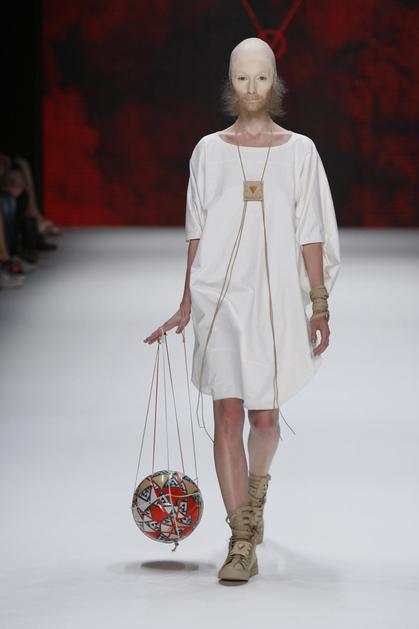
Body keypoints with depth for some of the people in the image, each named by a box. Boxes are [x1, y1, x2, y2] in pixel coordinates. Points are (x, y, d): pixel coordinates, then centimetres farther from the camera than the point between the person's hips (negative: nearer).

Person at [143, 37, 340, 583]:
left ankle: (255, 492, 39)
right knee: (228, 415, -6)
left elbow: (310, 234, 4)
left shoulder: (299, 150, 6)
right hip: (220, 293, 0)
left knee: (265, 416, 5)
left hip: (276, 296, 0)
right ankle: (243, 541, -3)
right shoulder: (210, 150, 7)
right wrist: (186, 305, 5)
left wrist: (320, 305, 0)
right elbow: (197, 232, 9)